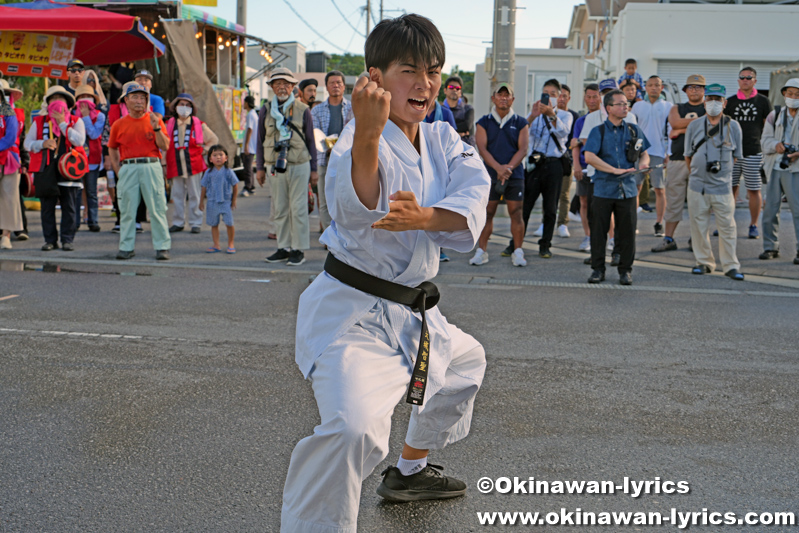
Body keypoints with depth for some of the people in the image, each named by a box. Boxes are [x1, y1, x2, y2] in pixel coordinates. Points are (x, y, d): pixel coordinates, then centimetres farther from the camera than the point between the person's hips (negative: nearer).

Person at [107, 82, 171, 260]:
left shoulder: (155, 120, 7)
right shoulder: (119, 124, 10)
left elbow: (165, 147, 1)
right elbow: (112, 149, 19)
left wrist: (156, 128, -12)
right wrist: (118, 171, 9)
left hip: (151, 167, -1)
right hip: (128, 168, 1)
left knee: (157, 208, -3)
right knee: (127, 210, 3)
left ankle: (162, 247, 1)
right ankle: (126, 247, 10)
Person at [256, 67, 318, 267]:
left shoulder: (302, 110, 2)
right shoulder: (266, 110, 8)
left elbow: (310, 141, 5)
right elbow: (261, 140, 14)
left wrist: (314, 169, 3)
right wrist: (260, 167, 10)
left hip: (299, 166, -3)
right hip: (275, 167, 3)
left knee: (298, 209, -2)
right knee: (280, 209, 6)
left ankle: (299, 250, 4)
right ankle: (284, 248, 14)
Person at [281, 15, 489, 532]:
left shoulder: (444, 141, 4)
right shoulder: (358, 142, -19)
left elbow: (471, 203, -14)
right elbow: (356, 208, -41)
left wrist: (422, 218, -34)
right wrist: (368, 133, -57)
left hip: (413, 311, 9)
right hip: (351, 311, -8)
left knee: (465, 362, 32)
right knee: (354, 427, -32)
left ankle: (411, 470, 52)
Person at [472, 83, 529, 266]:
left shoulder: (520, 123, 8)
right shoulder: (484, 122, 7)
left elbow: (523, 149, 0)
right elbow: (482, 148, -3)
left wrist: (509, 168, -16)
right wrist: (498, 168, -18)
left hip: (515, 175, 0)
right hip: (490, 175, 0)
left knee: (516, 213, -2)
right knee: (487, 213, -1)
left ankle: (518, 252, 3)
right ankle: (481, 251, 7)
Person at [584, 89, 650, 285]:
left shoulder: (634, 130, 10)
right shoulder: (598, 131, 1)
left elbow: (644, 153, 18)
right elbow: (589, 157, -12)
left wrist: (643, 162, -7)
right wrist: (615, 170, -18)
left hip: (627, 189, 2)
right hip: (604, 189, -2)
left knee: (627, 231, 3)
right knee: (599, 230, 2)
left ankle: (625, 270, 14)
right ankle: (598, 269, 13)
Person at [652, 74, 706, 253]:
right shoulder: (677, 108, 18)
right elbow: (675, 122, -5)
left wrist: (682, 130, -7)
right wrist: (698, 120, -7)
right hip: (677, 160, 3)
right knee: (673, 199, 1)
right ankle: (668, 238, 5)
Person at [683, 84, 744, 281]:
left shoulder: (733, 126, 4)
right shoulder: (694, 126, 7)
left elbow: (736, 155, 12)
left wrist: (722, 171, 9)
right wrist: (697, 173, 13)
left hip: (723, 186, -1)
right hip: (697, 186, 1)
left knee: (727, 227, -1)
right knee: (699, 225, 6)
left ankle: (730, 265, 9)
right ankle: (704, 262, 20)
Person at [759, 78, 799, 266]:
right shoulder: (775, 116, 12)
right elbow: (765, 139, 9)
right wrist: (776, 145, -12)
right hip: (775, 168, 4)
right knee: (770, 209, 6)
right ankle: (771, 247, 17)